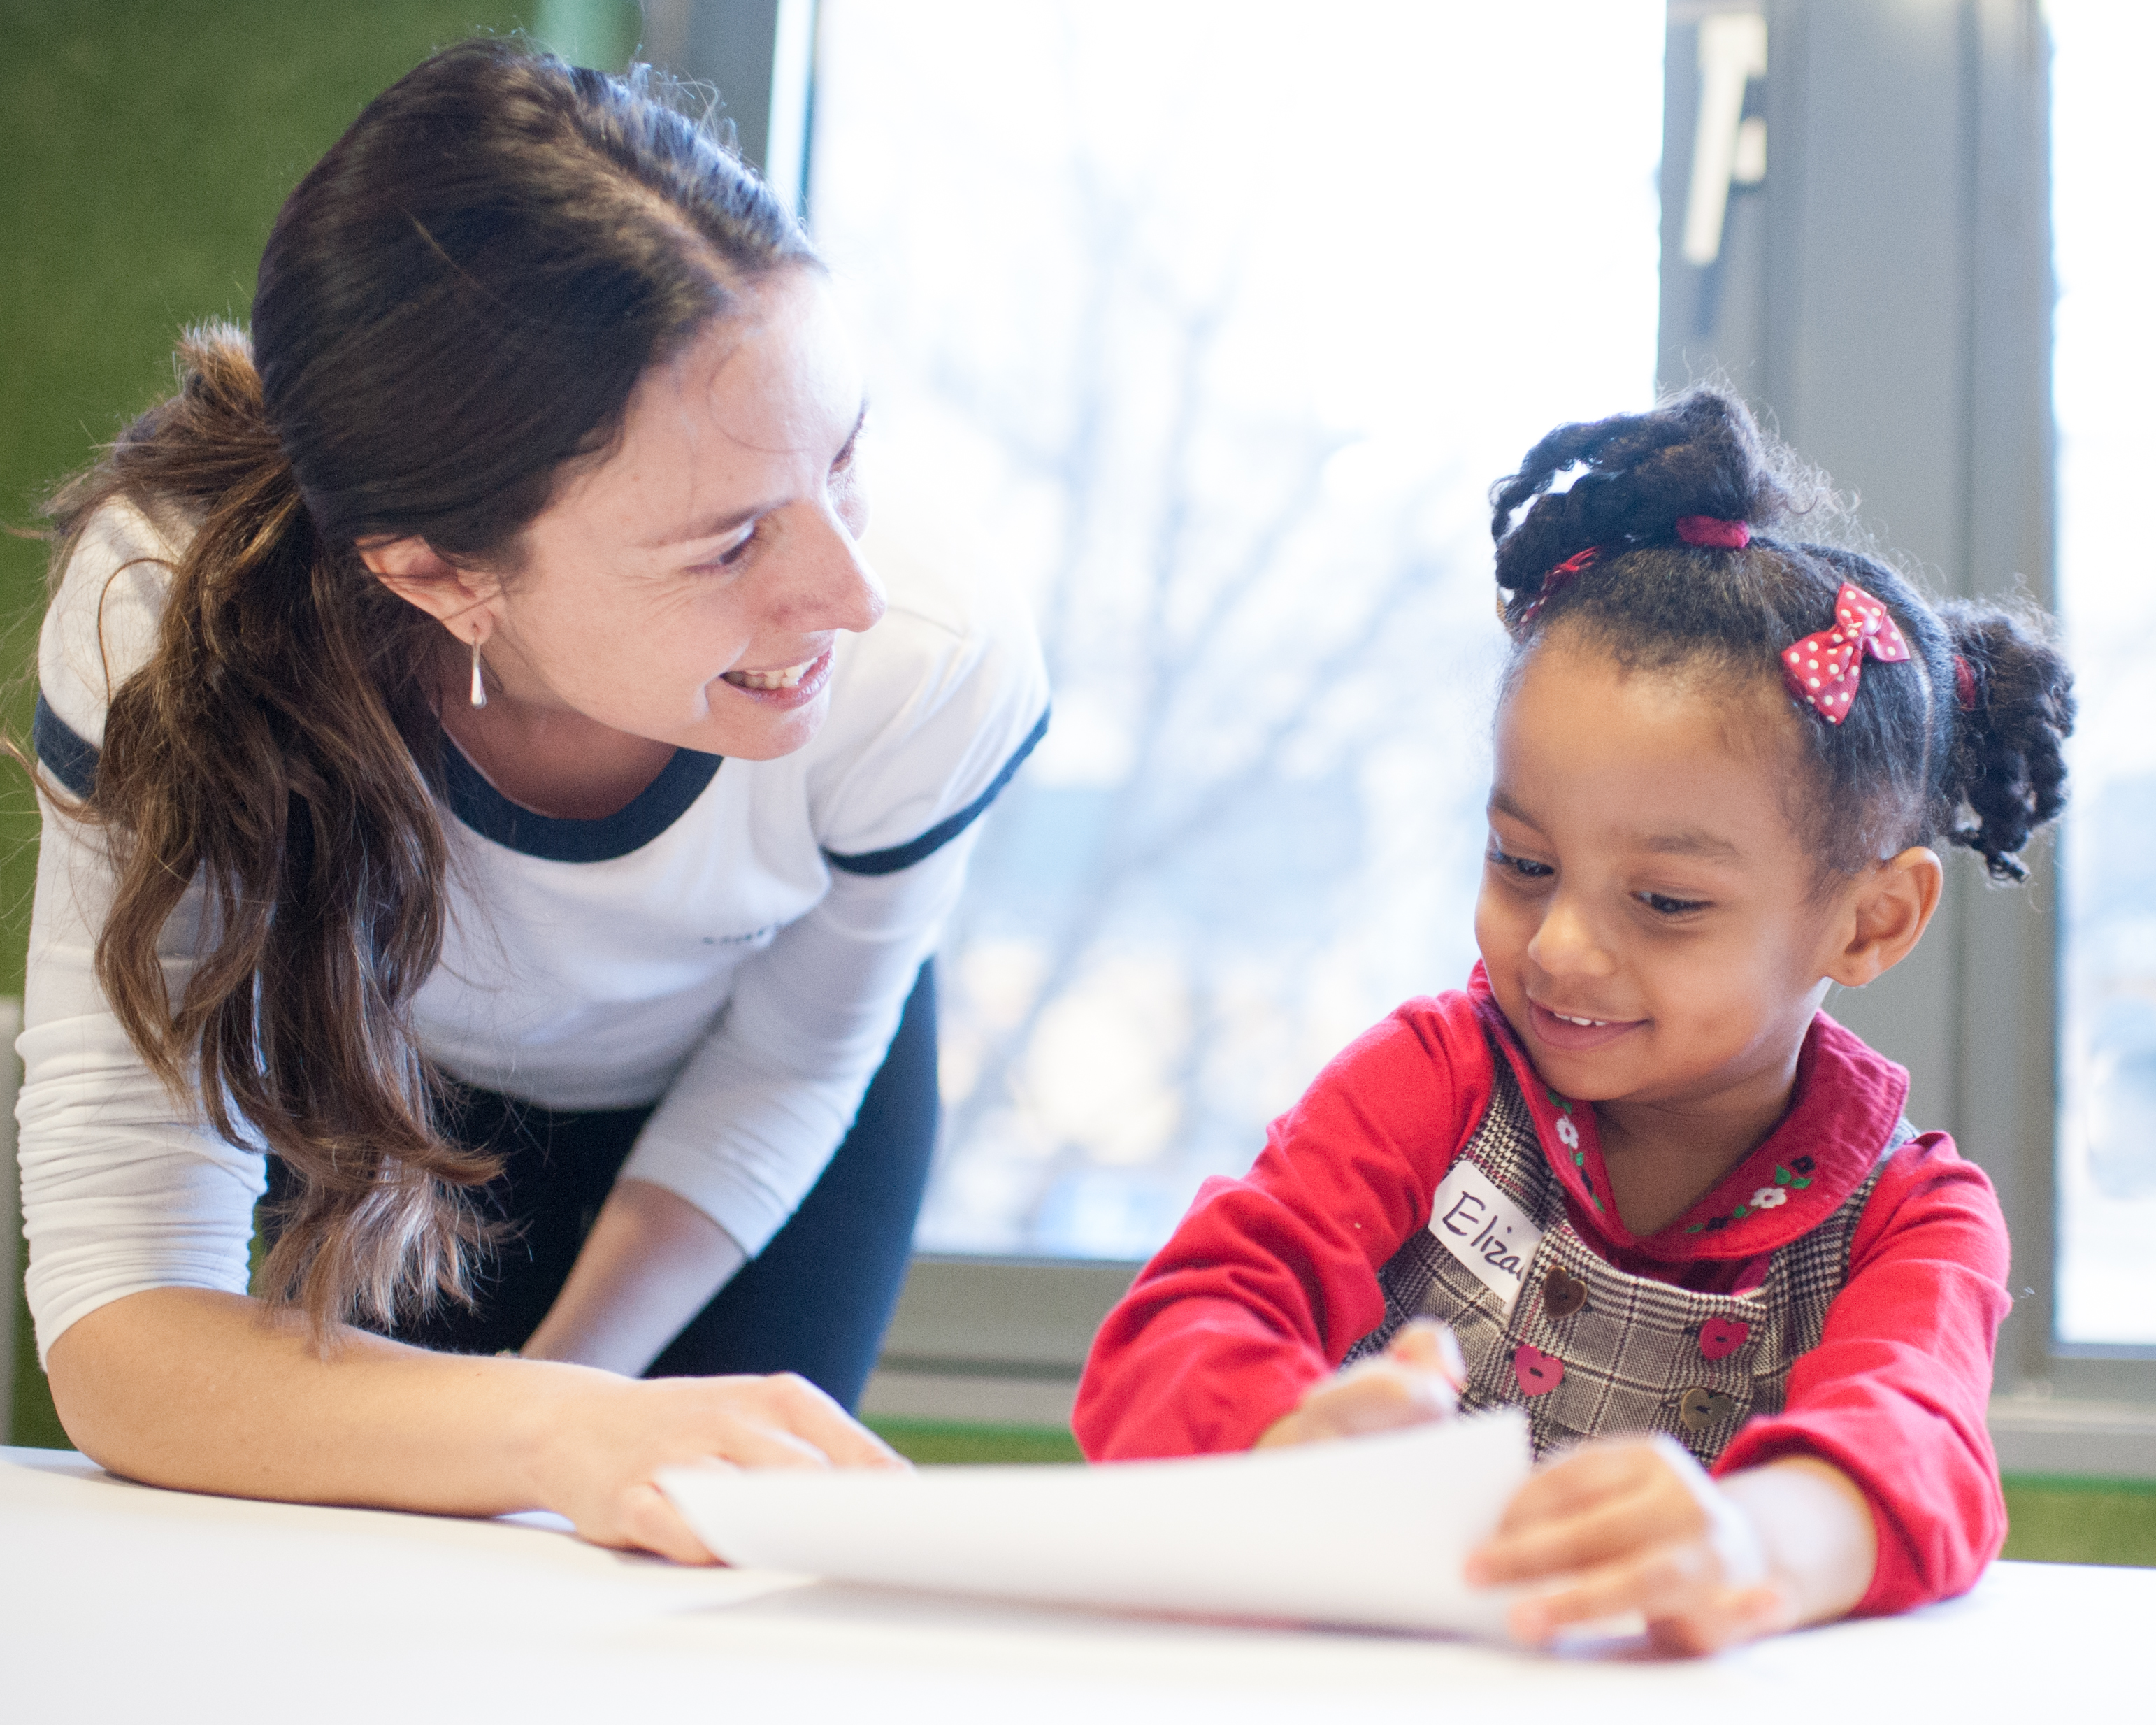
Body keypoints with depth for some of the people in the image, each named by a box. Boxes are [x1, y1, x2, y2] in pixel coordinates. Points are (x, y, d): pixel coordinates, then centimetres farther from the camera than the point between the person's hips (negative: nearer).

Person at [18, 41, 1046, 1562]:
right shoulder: (167, 623, -43)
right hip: (387, 1093, 0)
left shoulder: (938, 677, -39)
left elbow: (784, 1067, -16)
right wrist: (555, 1433, -61)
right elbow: (118, 1333, -44)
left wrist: (564, 1379, -19)